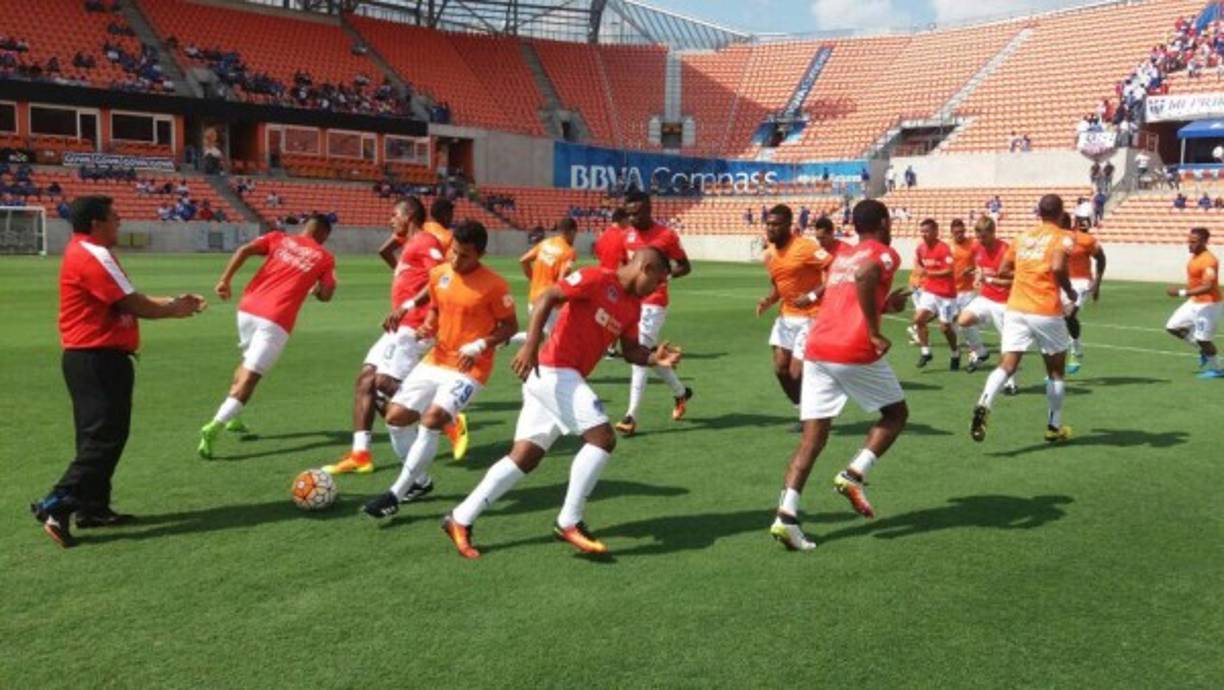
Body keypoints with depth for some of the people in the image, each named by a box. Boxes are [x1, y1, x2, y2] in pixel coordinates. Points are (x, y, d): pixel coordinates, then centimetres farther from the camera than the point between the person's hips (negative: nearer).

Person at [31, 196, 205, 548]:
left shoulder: (88, 253, 16)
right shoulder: (92, 256, -16)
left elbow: (129, 300, 16)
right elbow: (134, 305, -17)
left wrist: (172, 301, 11)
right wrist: (175, 310, -2)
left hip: (93, 359, 11)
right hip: (98, 360, -11)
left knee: (99, 435, 15)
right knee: (104, 437, -10)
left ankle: (93, 507, 21)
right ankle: (56, 506, -11)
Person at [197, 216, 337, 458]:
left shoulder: (279, 238, 15)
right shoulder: (325, 258, 10)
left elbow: (244, 250, 0)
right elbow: (325, 295, 4)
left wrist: (225, 280, 0)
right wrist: (314, 289, 25)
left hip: (248, 308, 5)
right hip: (276, 320, -5)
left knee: (249, 361, 28)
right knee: (251, 375, -8)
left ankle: (231, 418, 30)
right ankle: (215, 426, -24)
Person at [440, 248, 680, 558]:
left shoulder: (633, 306, 15)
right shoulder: (597, 278, -10)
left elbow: (630, 349, 19)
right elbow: (545, 299, -17)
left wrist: (655, 358, -1)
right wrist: (530, 346, -26)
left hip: (568, 378, 9)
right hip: (553, 371, -9)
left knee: (525, 457, 8)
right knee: (603, 438, -14)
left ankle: (460, 520, 14)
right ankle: (569, 523, -5)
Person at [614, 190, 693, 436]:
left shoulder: (666, 235, -10)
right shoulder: (628, 235, 8)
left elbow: (685, 266, -4)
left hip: (654, 303, -7)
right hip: (633, 302, 7)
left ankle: (631, 416, -13)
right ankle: (681, 392, 39)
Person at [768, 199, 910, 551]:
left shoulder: (841, 255, 25)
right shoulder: (884, 253, 5)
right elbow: (864, 277, -19)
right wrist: (875, 333, -15)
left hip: (816, 348, 6)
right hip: (855, 351, -6)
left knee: (813, 437, 4)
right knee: (896, 413, 18)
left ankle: (786, 514, -9)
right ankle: (854, 473, 0)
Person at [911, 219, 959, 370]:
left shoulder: (943, 248, -18)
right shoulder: (921, 247, 2)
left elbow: (950, 271, -26)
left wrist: (929, 273, -33)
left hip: (946, 293, -6)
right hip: (929, 291, 6)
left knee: (945, 327, 1)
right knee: (919, 319, -12)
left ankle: (955, 354, 27)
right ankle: (926, 352, 2)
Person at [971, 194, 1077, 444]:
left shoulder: (1023, 236, 15)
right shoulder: (1063, 237, -1)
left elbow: (1003, 270, 15)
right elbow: (1057, 267, -19)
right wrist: (1070, 292, -3)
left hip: (1015, 308, 4)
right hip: (1046, 312, -4)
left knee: (1007, 365, -2)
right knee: (1056, 370, 15)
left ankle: (983, 405, -30)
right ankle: (1054, 427, 23)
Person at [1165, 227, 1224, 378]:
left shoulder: (1208, 261, -23)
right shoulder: (1194, 257, 6)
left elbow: (1208, 287, -32)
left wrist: (1182, 293, -35)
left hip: (1207, 305, -9)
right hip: (1194, 302, 9)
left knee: (1203, 340, -3)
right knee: (1173, 327, 8)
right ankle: (1203, 350, 21)